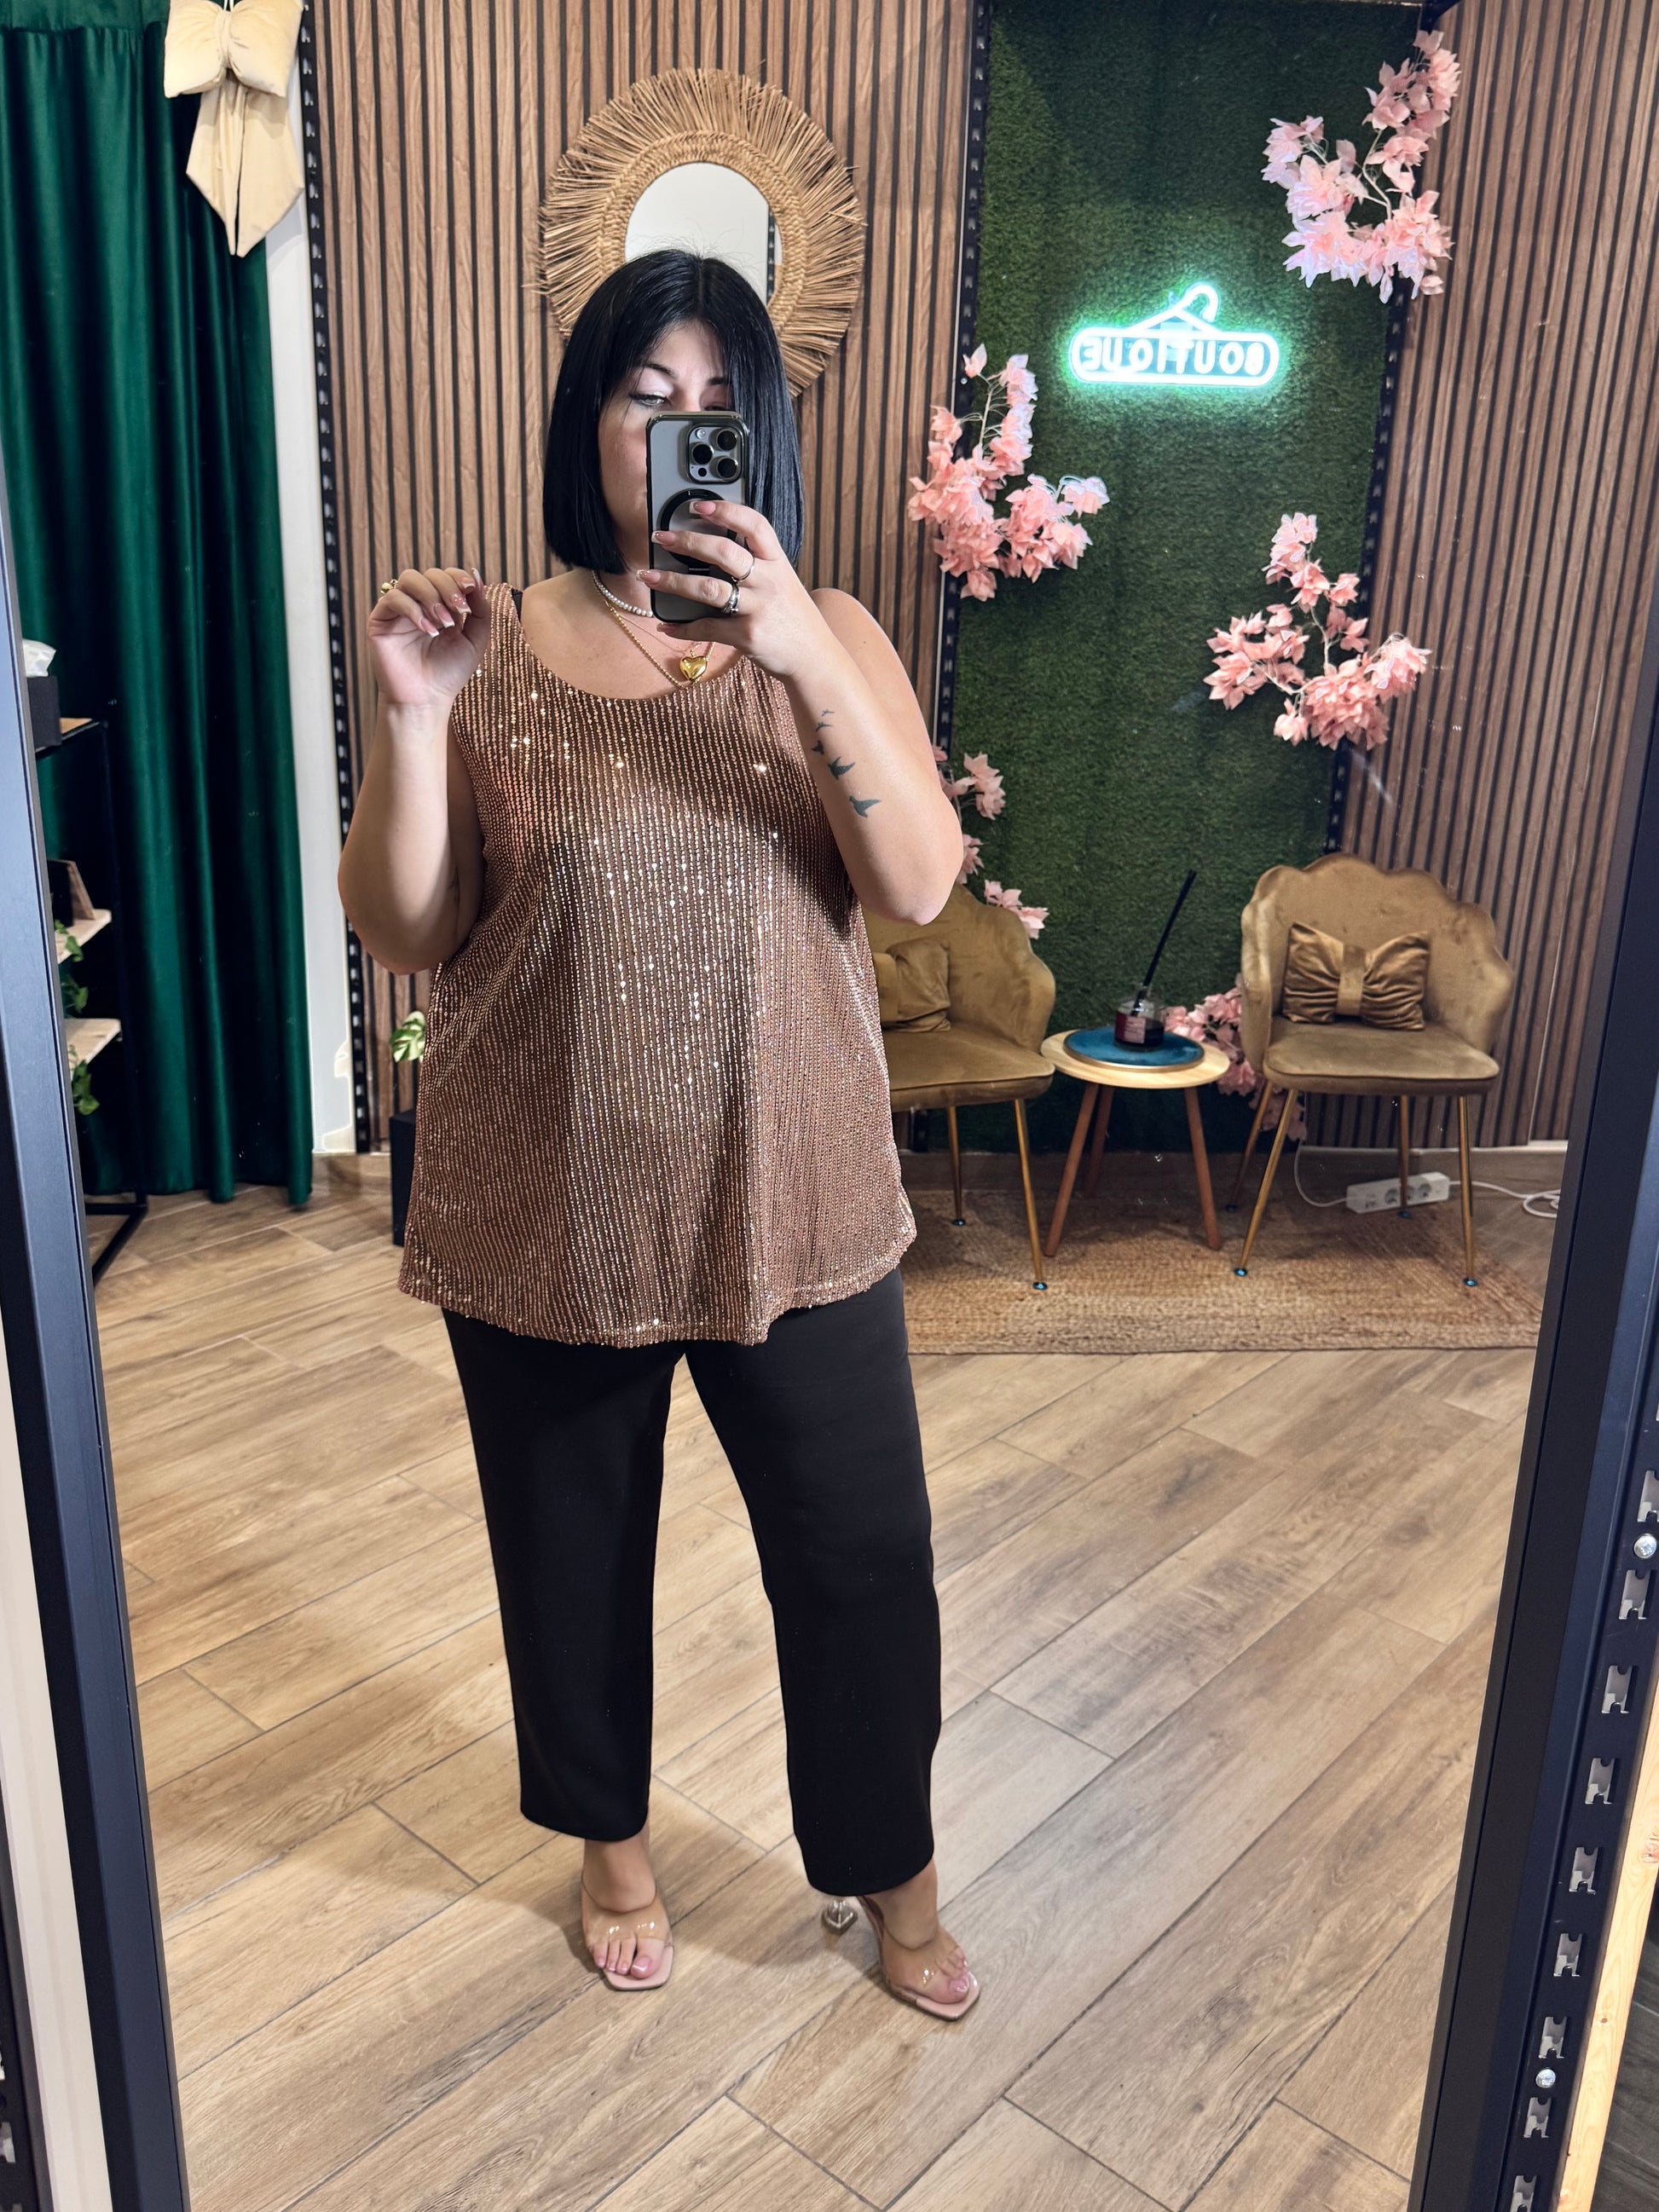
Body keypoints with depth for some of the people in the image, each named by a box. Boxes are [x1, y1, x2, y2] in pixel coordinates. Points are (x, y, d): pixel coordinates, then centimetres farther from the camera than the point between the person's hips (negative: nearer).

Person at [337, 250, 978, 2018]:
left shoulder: (827, 639, -2)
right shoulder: (491, 648, -4)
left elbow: (921, 885, -15)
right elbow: (400, 932, -7)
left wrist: (803, 657, -27)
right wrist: (410, 715, -21)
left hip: (790, 1190, 1)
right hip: (549, 1198, 0)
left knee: (862, 1545, 12)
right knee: (571, 1547, 18)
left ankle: (890, 1866, 41)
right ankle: (611, 1835, 48)